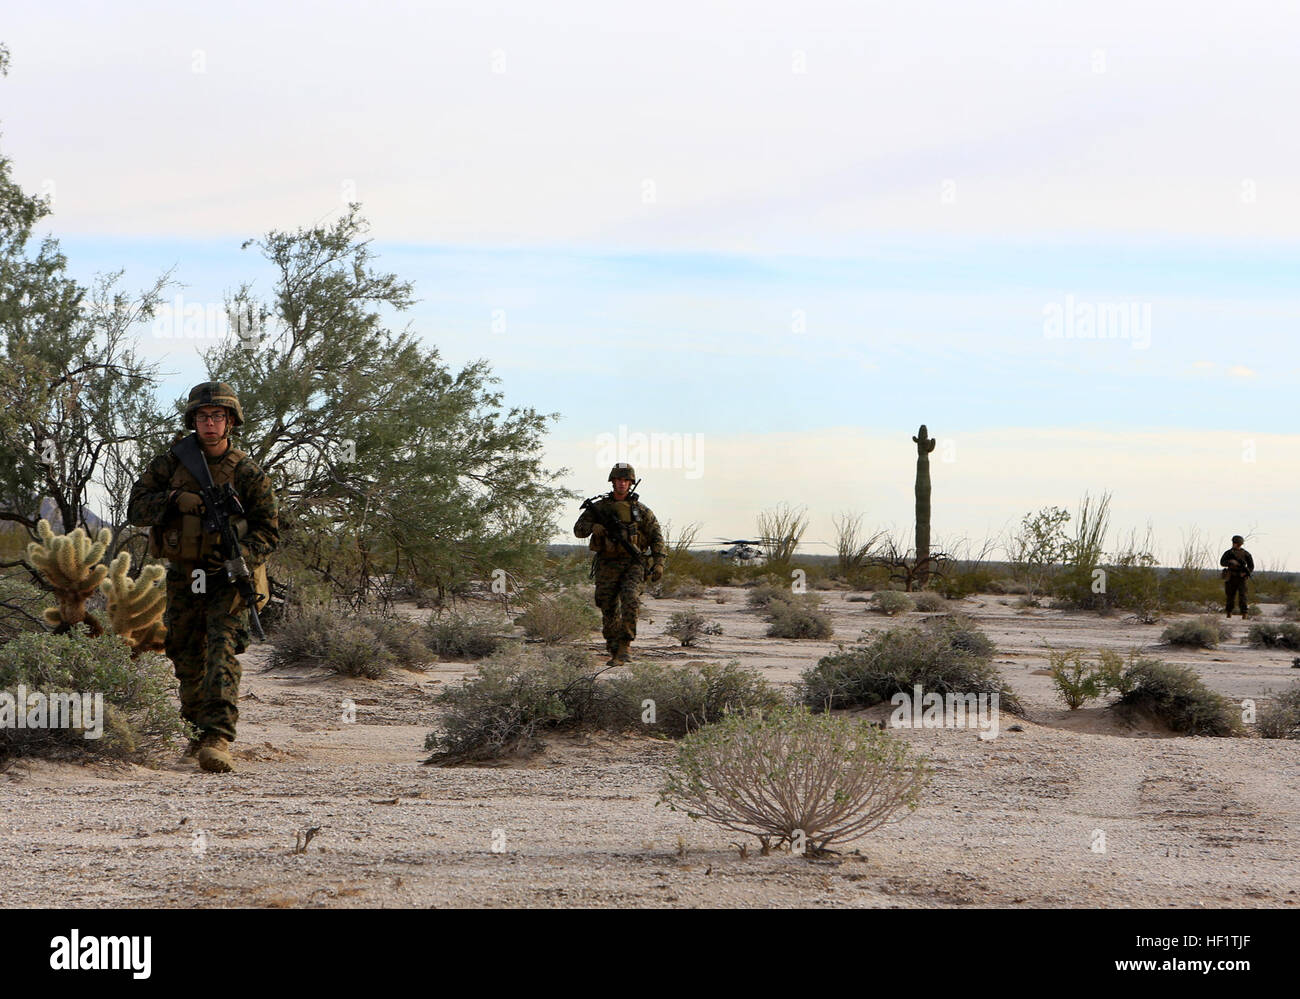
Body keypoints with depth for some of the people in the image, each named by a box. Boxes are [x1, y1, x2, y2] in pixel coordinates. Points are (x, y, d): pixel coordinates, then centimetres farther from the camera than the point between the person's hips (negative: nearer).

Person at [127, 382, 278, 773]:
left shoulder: (249, 474, -4)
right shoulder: (170, 464, 3)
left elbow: (267, 532, -3)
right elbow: (136, 509, -1)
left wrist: (240, 555, -21)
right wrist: (175, 499, -18)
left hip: (228, 579, -4)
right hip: (182, 577, 4)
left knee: (222, 651, -19)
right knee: (187, 657, 12)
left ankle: (218, 740, -29)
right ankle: (200, 728, 31)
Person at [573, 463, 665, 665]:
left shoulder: (640, 510, 5)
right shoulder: (599, 507, 7)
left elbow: (656, 537, 7)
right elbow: (578, 529, 6)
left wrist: (658, 563, -3)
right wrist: (594, 527, -16)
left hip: (632, 565, -1)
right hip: (607, 565, 1)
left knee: (630, 601, -22)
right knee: (609, 610, 2)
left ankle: (625, 646, -18)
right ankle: (614, 652, 17)